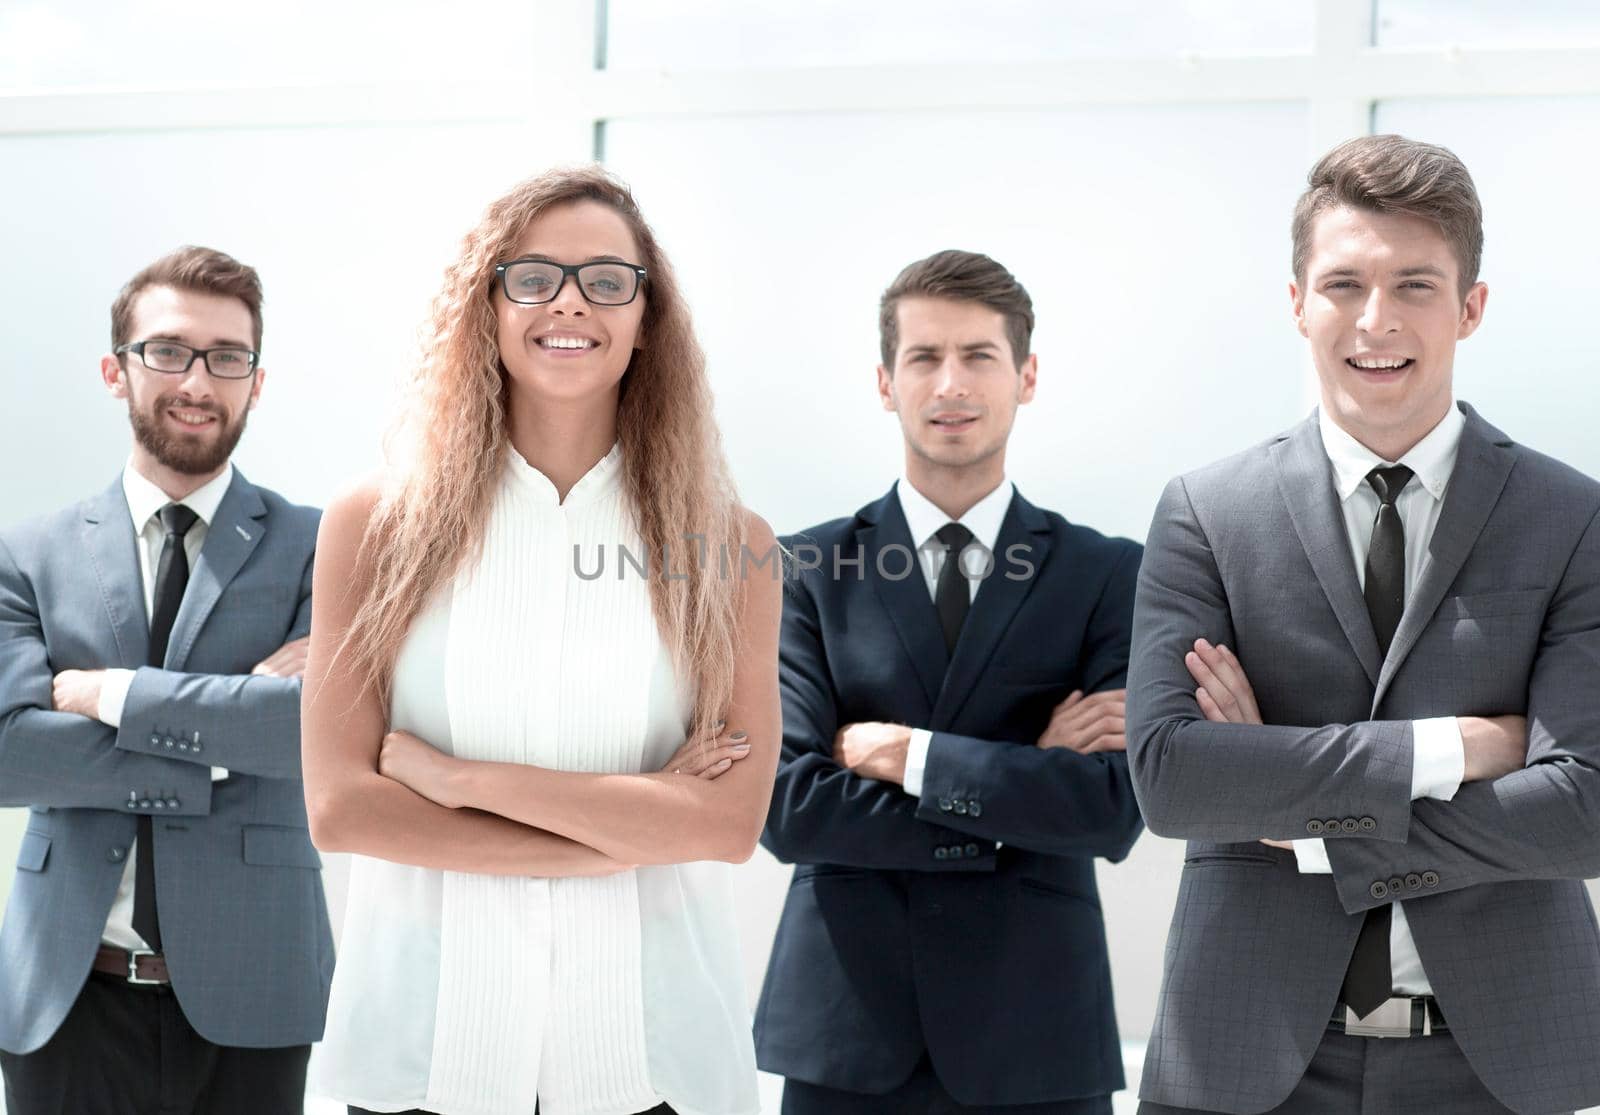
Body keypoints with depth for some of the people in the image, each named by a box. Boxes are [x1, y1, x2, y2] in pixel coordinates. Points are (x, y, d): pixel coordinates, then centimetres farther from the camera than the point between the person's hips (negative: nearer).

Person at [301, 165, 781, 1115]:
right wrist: (629, 830, -11)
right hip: (426, 1037, 0)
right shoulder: (376, 527, 0)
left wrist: (465, 779, -12)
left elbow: (732, 821, -10)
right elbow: (340, 806, -8)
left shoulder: (730, 547, 0)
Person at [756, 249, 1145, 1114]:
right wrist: (1022, 791, -12)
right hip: (845, 1033, 0)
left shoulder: (1107, 574, 2)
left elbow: (1116, 810, -9)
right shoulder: (807, 571, 2)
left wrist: (904, 753, -12)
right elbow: (787, 807, -8)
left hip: (1034, 1035, 0)